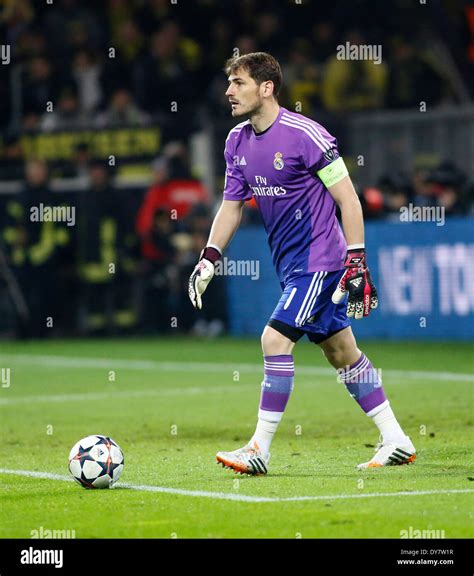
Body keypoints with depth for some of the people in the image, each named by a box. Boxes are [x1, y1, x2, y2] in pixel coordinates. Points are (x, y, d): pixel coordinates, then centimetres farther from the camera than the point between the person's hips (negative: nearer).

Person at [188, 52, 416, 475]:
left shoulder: (306, 135, -18)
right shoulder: (238, 142, 5)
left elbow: (349, 200, -15)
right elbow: (232, 205, 15)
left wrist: (357, 265, -19)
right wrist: (208, 259, 5)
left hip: (320, 261, -8)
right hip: (292, 265, 8)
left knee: (275, 340, -16)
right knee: (341, 350, 12)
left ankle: (259, 451, -11)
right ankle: (397, 442, 20)